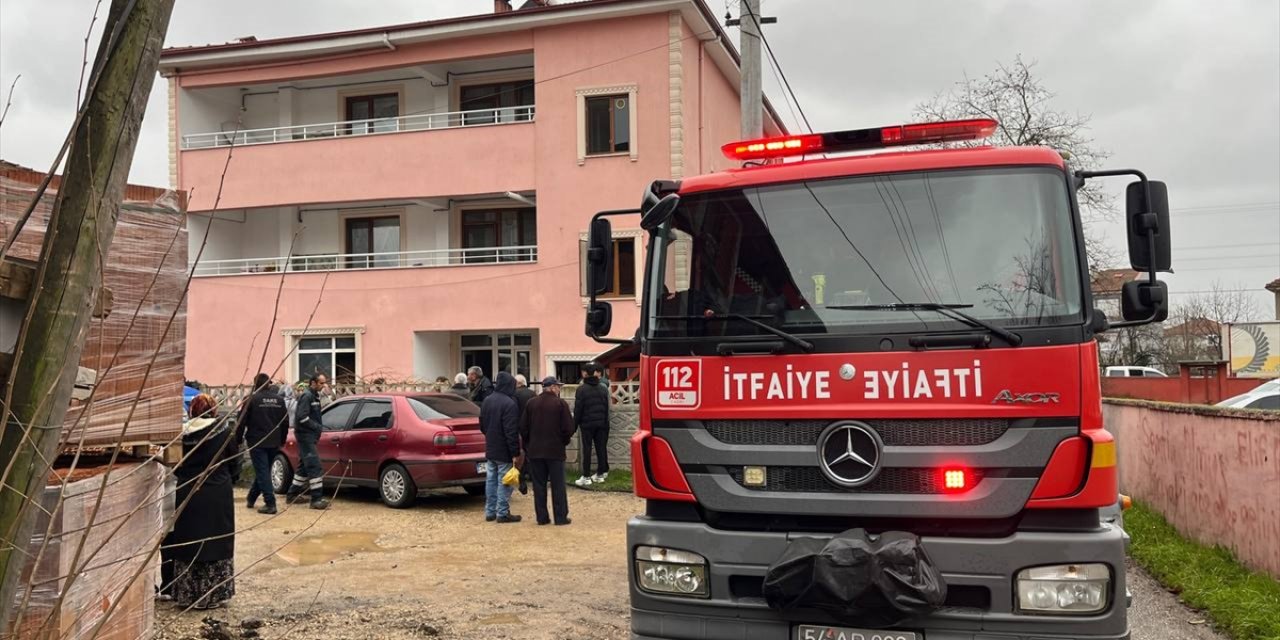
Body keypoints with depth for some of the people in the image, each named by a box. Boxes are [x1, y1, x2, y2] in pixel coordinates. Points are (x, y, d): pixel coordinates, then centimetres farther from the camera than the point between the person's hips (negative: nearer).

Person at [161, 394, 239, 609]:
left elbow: (175, 467, 3)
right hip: (218, 495, -2)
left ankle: (186, 596, 16)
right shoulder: (224, 431, -8)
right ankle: (214, 595, 11)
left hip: (188, 495, 2)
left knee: (187, 544, 11)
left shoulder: (183, 433, -3)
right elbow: (234, 463, -2)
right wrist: (230, 479, 16)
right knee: (216, 544, 7)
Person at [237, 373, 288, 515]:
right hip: (274, 443, 5)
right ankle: (251, 499, 31)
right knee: (263, 471, 18)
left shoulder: (252, 399, -8)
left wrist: (238, 439, 4)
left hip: (257, 442, -5)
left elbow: (242, 421, -7)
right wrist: (282, 440, 20)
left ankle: (270, 503, -10)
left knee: (262, 472, -3)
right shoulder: (279, 399, 7)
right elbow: (285, 421, 11)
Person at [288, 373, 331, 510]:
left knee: (304, 467, 17)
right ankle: (317, 499, -12)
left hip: (310, 436, 10)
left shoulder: (314, 396, 16)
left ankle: (292, 495, 28)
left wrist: (320, 427, 2)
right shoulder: (307, 396, -14)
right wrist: (318, 427, -17)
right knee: (315, 467, -12)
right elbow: (302, 418, -22)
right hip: (305, 435, -10)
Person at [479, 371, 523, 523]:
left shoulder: (487, 401, 7)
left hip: (490, 449, 8)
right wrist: (515, 453, -18)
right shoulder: (509, 403, -19)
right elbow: (511, 431, -21)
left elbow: (482, 425, 17)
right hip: (504, 451, -8)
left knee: (491, 480, 13)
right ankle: (502, 513, 2)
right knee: (503, 482, -2)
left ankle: (490, 512, 18)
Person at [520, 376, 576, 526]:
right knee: (558, 485, 4)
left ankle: (542, 517, 11)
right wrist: (563, 441, 8)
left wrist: (528, 446, 14)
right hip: (555, 450, -3)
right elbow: (569, 428, -11)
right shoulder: (561, 404, -8)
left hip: (535, 451, 3)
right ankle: (560, 517, 5)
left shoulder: (531, 403, 3)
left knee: (539, 485, 9)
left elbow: (523, 428, 3)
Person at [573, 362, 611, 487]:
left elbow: (578, 409, -10)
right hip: (600, 424, 5)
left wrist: (575, 424, -2)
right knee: (601, 448, 9)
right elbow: (606, 408, 10)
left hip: (587, 423, -5)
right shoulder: (603, 388, 6)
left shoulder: (581, 389, -11)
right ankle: (600, 474, 14)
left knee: (587, 449, -2)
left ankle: (586, 477, -2)